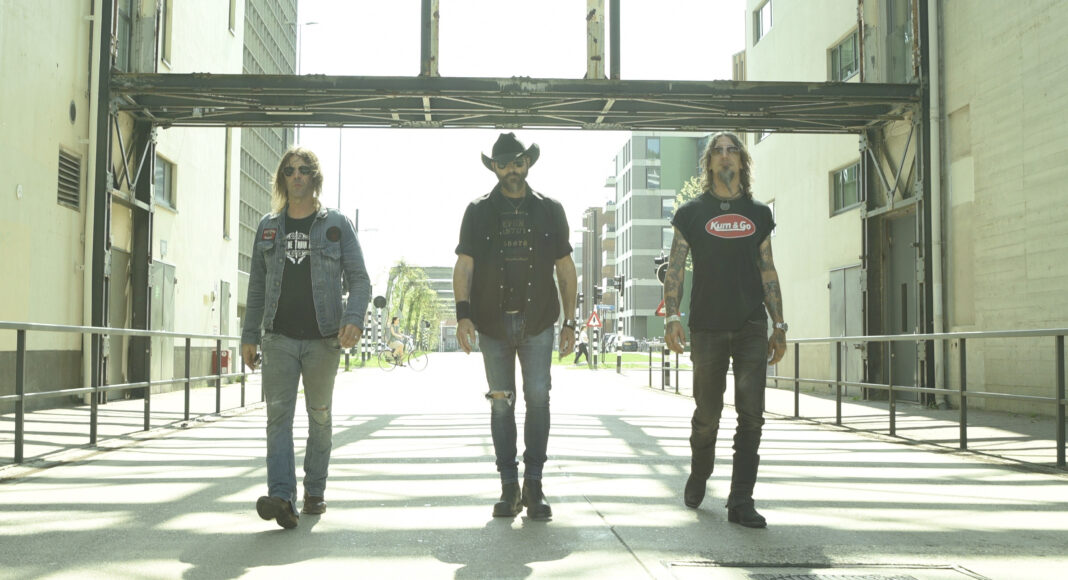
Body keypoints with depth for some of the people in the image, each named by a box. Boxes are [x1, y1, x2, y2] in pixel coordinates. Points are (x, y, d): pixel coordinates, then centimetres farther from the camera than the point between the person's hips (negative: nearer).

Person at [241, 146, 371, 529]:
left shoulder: (336, 225, 3)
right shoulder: (268, 227, 11)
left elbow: (358, 279, 0)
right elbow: (257, 284, 16)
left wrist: (353, 319, -18)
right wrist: (249, 335, 12)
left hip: (323, 338, -1)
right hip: (279, 337, 2)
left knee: (320, 415, 8)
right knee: (278, 414, -10)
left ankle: (315, 492, 20)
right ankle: (282, 497, -17)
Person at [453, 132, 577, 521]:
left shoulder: (549, 210, 9)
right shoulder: (479, 212, 7)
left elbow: (565, 269, 11)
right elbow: (464, 266, 1)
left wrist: (570, 321, 6)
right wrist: (463, 313, -14)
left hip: (537, 321, 0)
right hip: (492, 324, 0)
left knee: (538, 397, -9)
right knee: (501, 404, 3)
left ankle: (533, 484, 0)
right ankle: (509, 487, 11)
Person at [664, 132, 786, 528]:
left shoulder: (758, 213, 13)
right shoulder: (692, 213, 7)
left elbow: (767, 272, 14)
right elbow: (675, 268, 2)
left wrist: (779, 325, 10)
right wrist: (672, 317, -10)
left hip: (752, 326, 2)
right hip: (707, 327, -1)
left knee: (751, 413, -6)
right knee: (707, 414, 7)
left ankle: (741, 502, -3)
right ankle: (698, 477, 33)